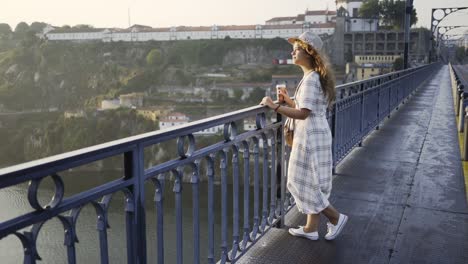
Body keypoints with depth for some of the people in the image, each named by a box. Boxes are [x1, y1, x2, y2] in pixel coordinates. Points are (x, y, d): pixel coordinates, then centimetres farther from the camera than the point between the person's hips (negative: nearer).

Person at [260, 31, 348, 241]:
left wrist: (274, 106, -19)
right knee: (310, 183, 15)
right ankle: (311, 228, 25)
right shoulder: (314, 76, 13)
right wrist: (288, 100, 11)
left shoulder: (311, 79, -19)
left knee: (305, 183, 0)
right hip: (313, 135, 10)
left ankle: (335, 217, 13)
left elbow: (303, 113, -24)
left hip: (311, 136, -10)